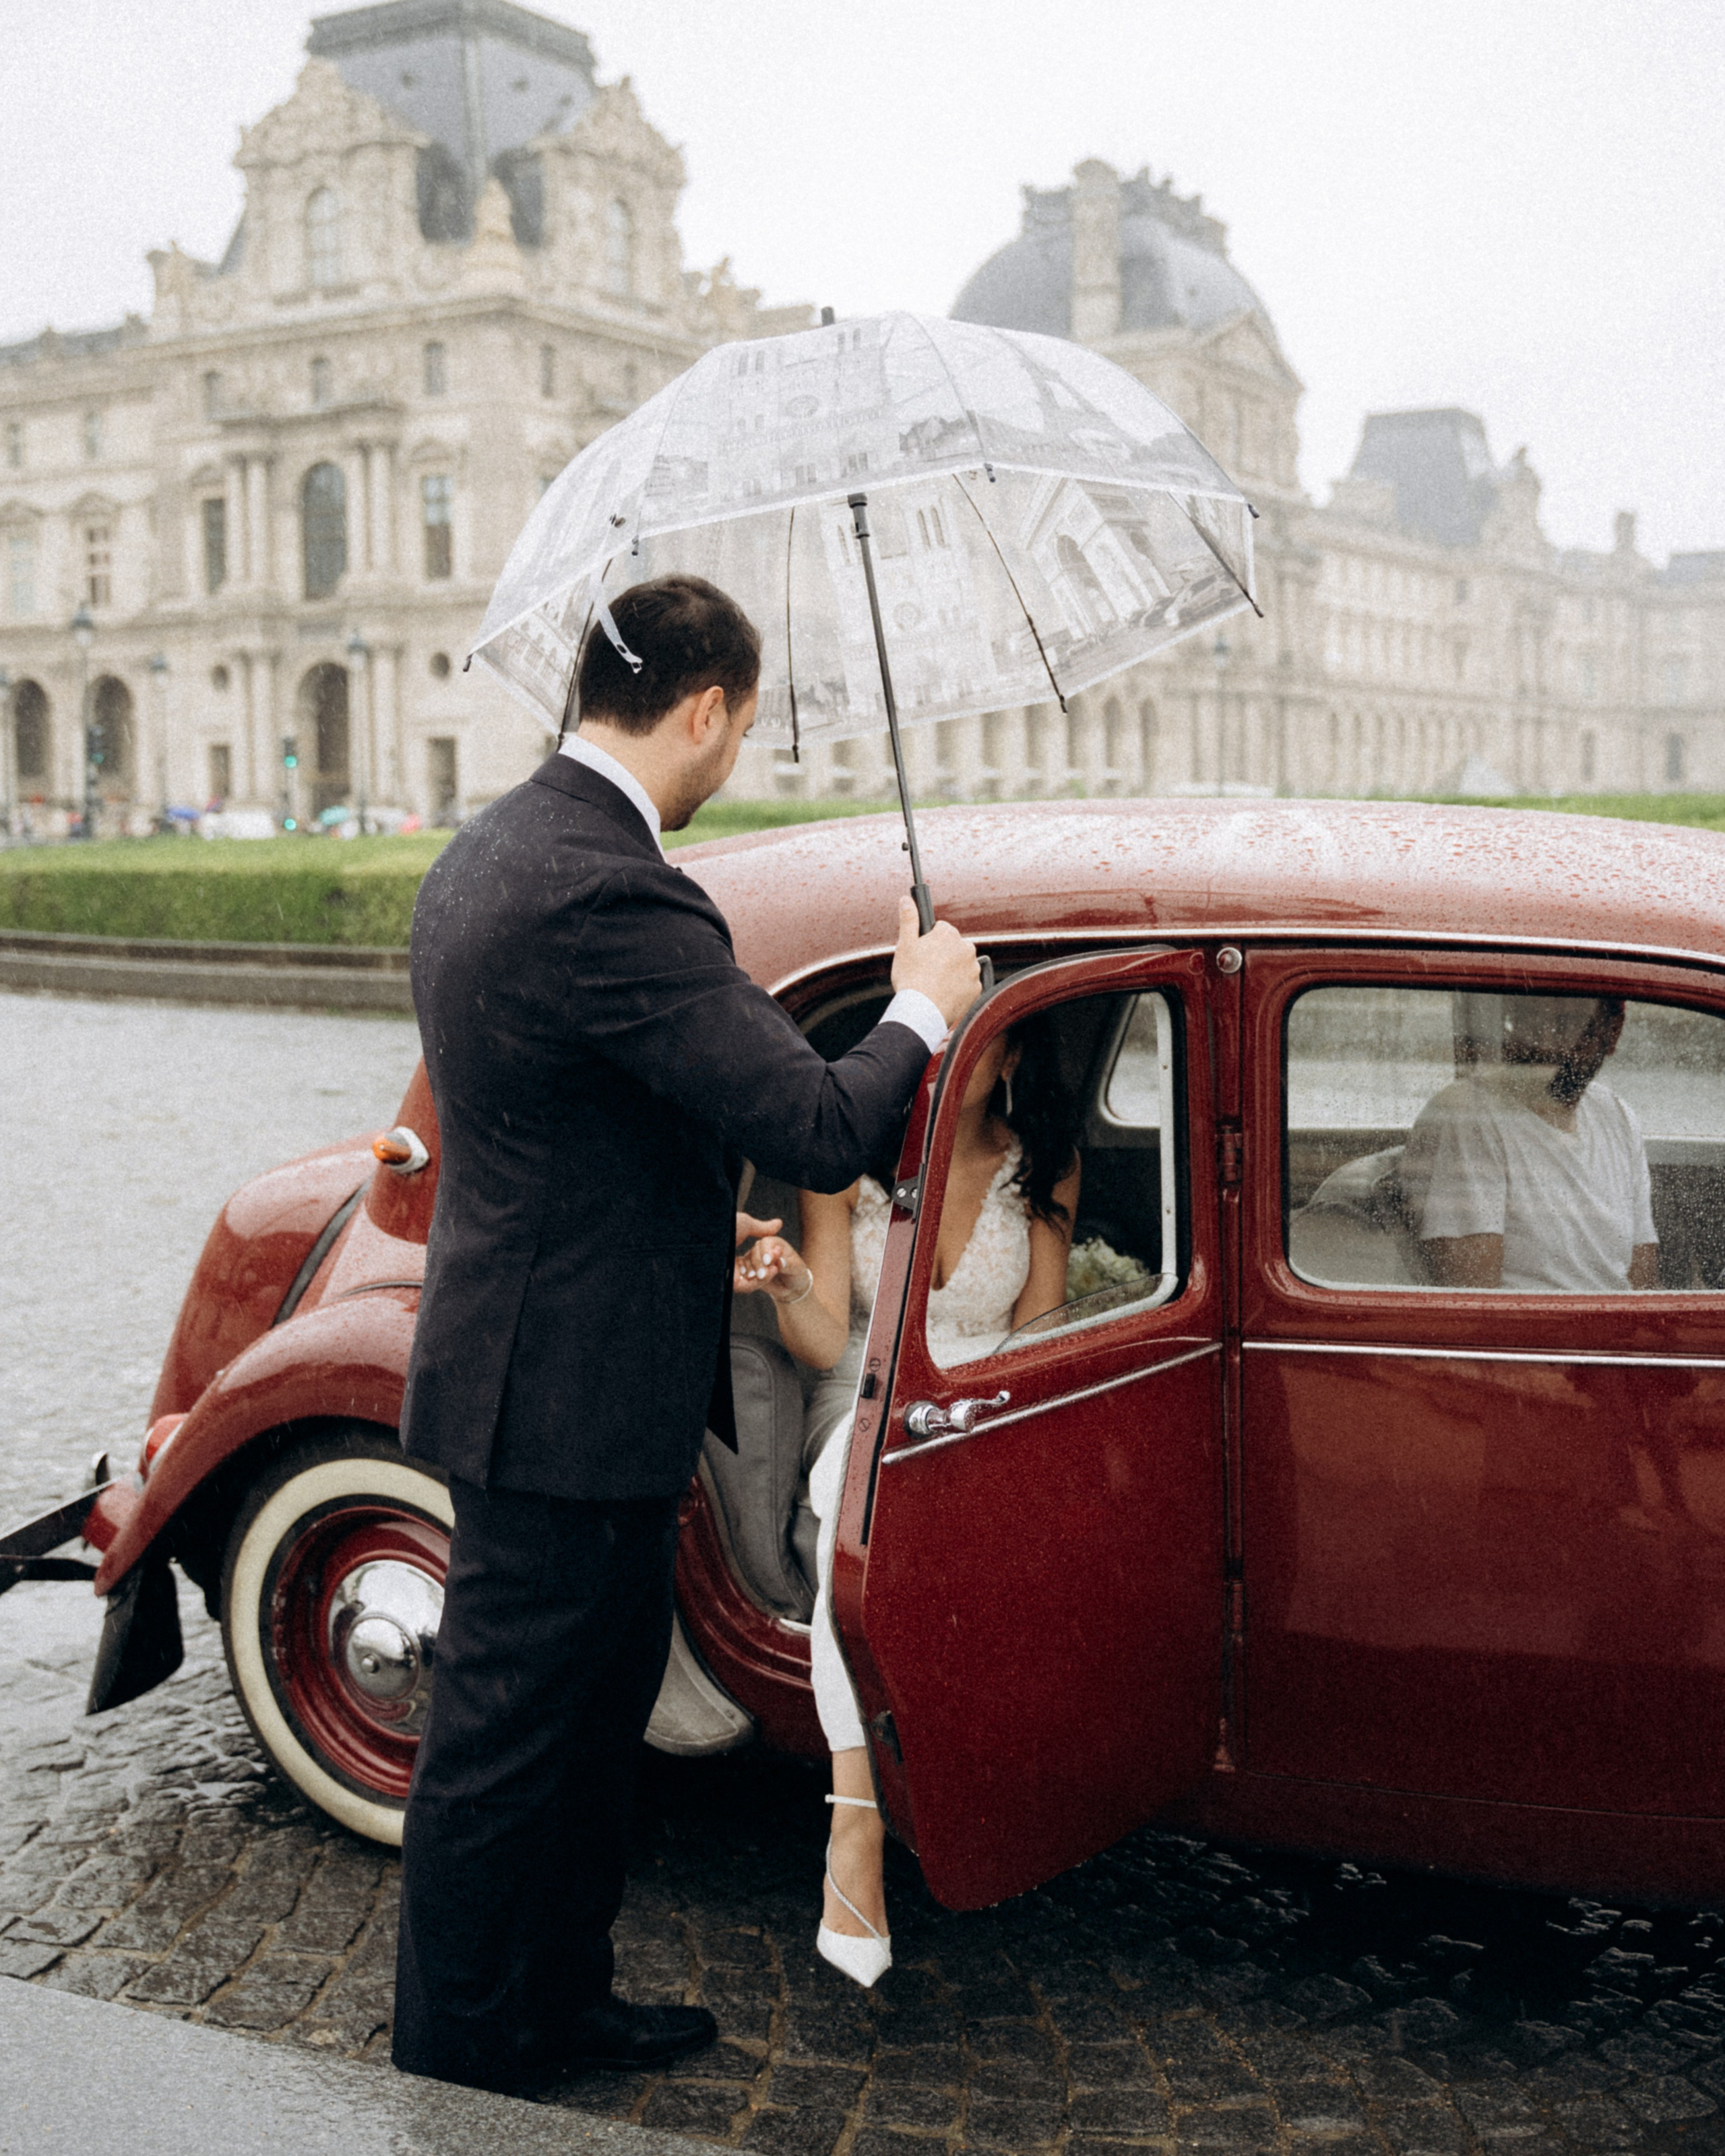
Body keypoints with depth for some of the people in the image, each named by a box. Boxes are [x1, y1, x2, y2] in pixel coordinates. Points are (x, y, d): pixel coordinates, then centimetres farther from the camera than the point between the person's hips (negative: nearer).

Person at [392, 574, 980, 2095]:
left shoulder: (493, 848, 7)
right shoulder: (612, 898, -26)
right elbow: (822, 1131, -25)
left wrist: (693, 1229, 18)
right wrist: (923, 1006, -7)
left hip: (539, 1375, 10)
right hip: (566, 1398, -10)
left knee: (602, 1706, 23)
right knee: (501, 1755, 5)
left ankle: (560, 2001, 39)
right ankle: (456, 2076, 22)